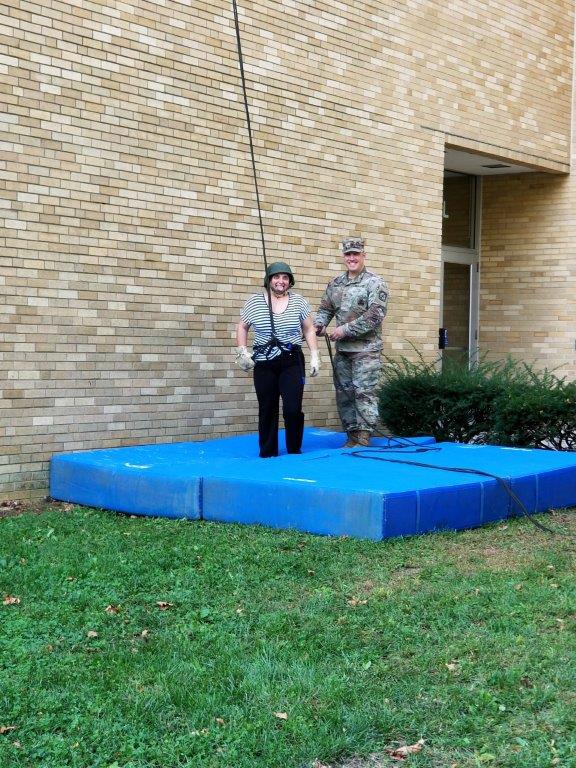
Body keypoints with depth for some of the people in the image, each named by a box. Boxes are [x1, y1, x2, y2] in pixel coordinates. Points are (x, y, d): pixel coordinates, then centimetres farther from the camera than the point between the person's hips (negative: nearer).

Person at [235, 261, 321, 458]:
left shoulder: (299, 302, 3)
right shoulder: (254, 302, 2)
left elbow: (309, 330, 9)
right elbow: (242, 327, 12)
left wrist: (314, 356, 2)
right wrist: (242, 352, 1)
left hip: (292, 362, 0)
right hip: (264, 364, 1)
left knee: (293, 409, -8)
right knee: (267, 410, 6)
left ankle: (294, 451, 10)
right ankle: (268, 453, 17)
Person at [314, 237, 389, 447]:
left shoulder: (375, 283, -6)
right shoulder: (335, 284, 13)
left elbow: (374, 316, -15)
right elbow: (325, 309, 18)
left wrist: (346, 329, -17)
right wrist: (318, 324, -5)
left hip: (365, 349, -6)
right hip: (342, 350, 7)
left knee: (364, 392, -8)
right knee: (343, 392, 9)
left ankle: (364, 437, -5)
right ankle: (352, 435, 18)